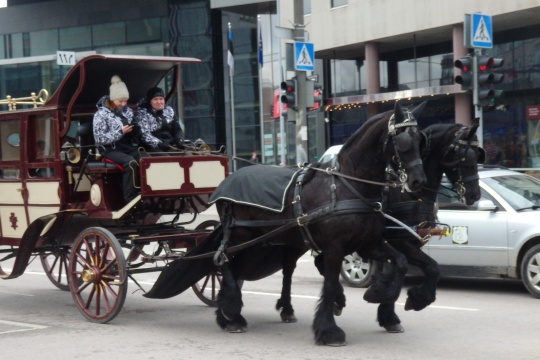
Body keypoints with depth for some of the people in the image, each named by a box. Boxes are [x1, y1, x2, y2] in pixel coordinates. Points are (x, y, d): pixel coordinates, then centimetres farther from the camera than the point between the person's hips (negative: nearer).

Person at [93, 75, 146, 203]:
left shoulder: (127, 110, 12)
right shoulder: (101, 114, -5)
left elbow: (135, 134, 22)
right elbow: (99, 139, -13)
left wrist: (135, 129, -2)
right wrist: (120, 132, -20)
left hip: (129, 147, 5)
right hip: (111, 149, -5)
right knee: (131, 162, -34)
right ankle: (130, 199, -29)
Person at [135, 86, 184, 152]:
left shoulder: (169, 110, 17)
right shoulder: (142, 113, 1)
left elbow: (177, 130, 21)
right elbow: (144, 135, -11)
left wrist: (180, 141, -1)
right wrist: (159, 143, -25)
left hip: (171, 147, 5)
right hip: (154, 148, -5)